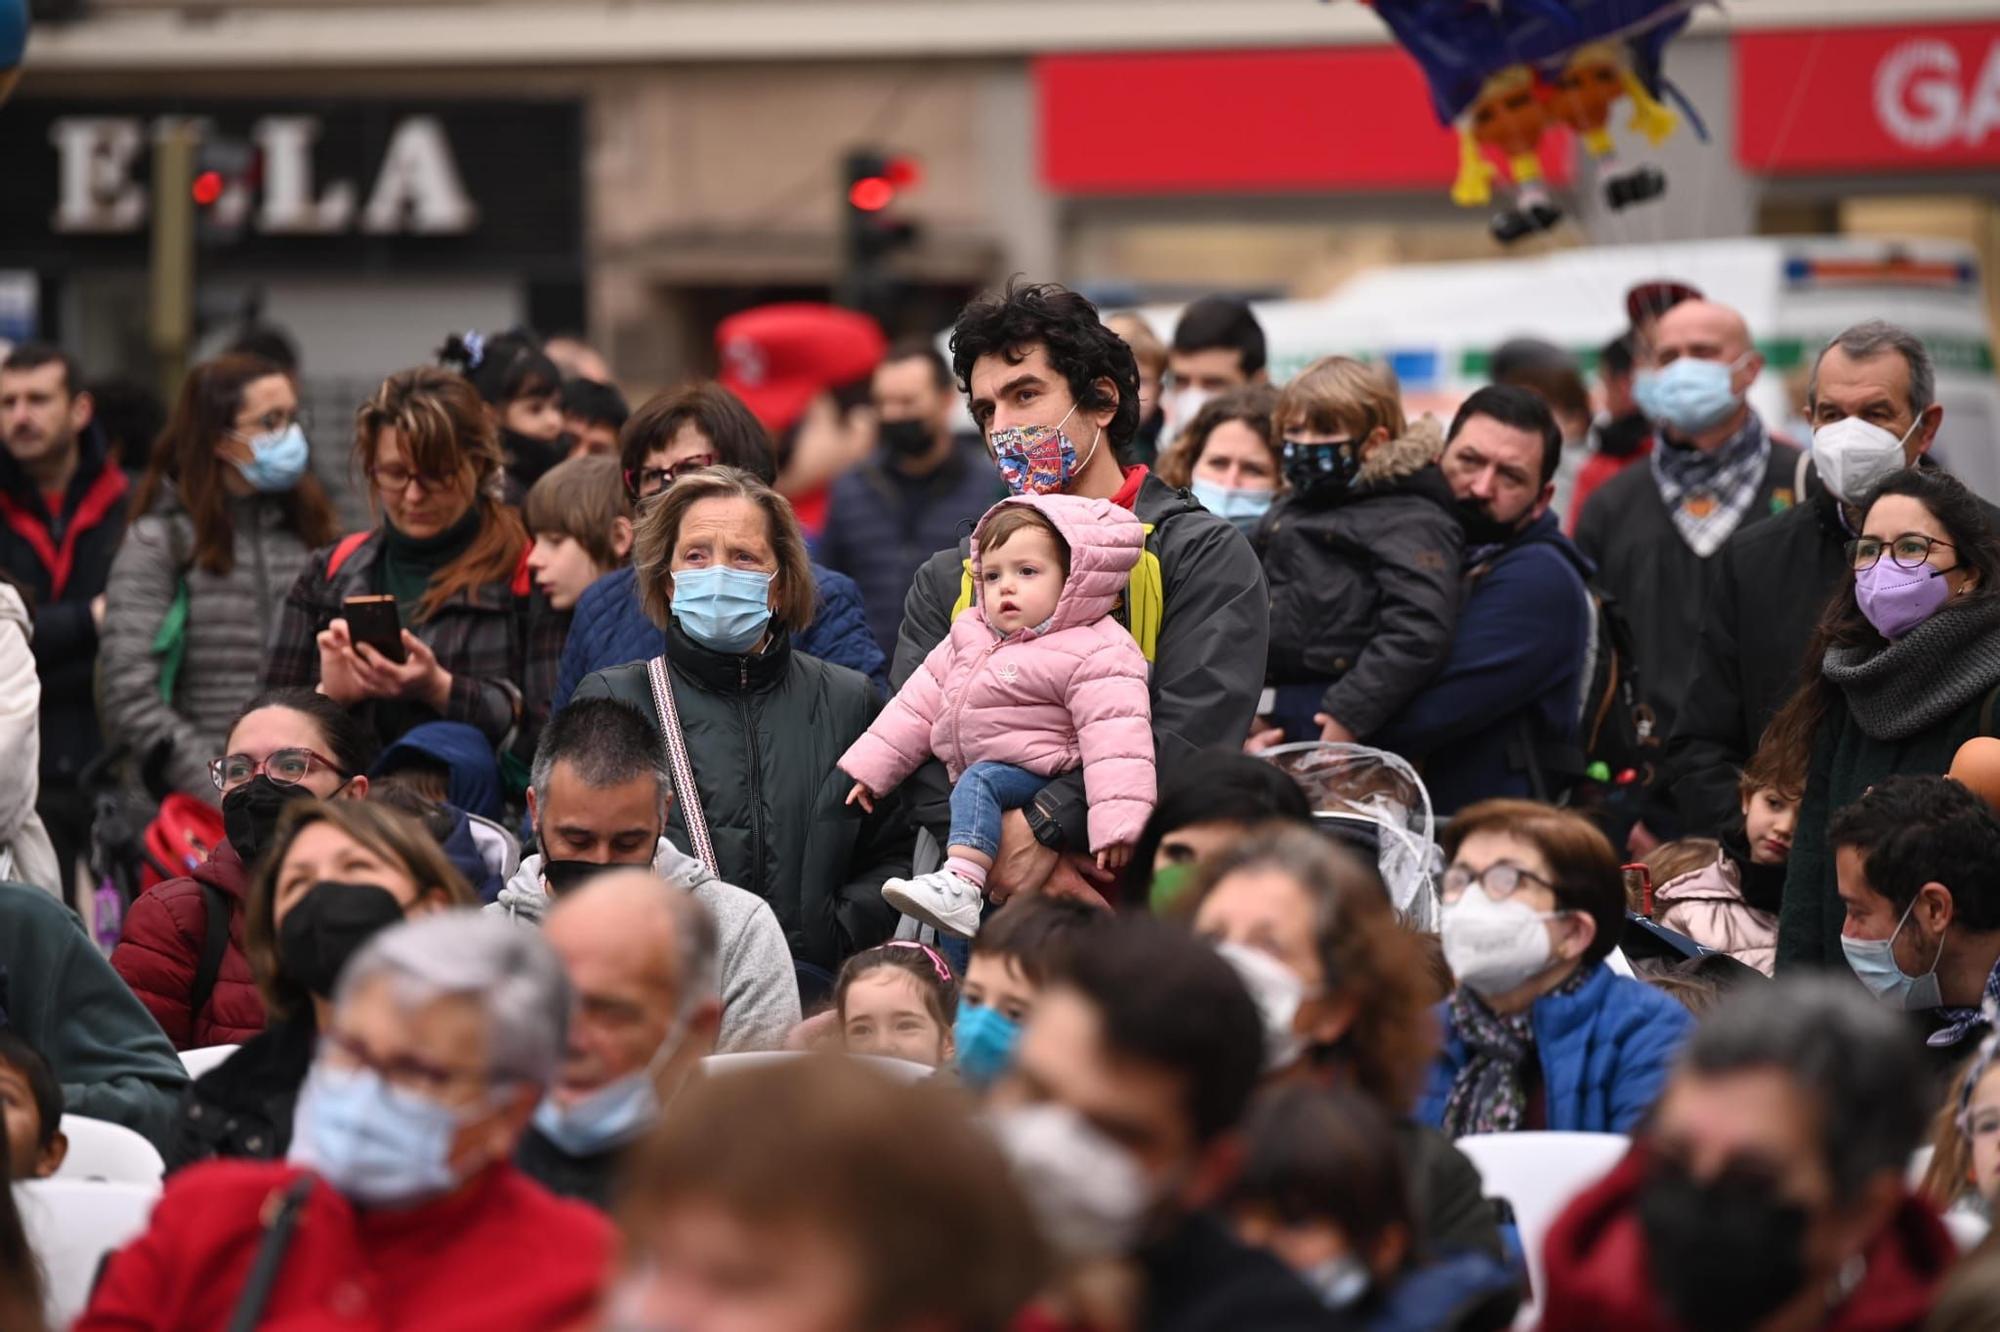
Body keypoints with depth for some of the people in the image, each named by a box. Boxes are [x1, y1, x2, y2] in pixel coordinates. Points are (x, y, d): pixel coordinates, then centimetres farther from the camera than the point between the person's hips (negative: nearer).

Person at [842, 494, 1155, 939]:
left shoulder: (1095, 653, -15)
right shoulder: (971, 637, 11)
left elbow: (1114, 739, -24)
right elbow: (919, 705, 18)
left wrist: (1118, 824, -35)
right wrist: (869, 768, 15)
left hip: (1038, 782, -10)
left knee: (977, 781, -30)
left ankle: (960, 884, -46)